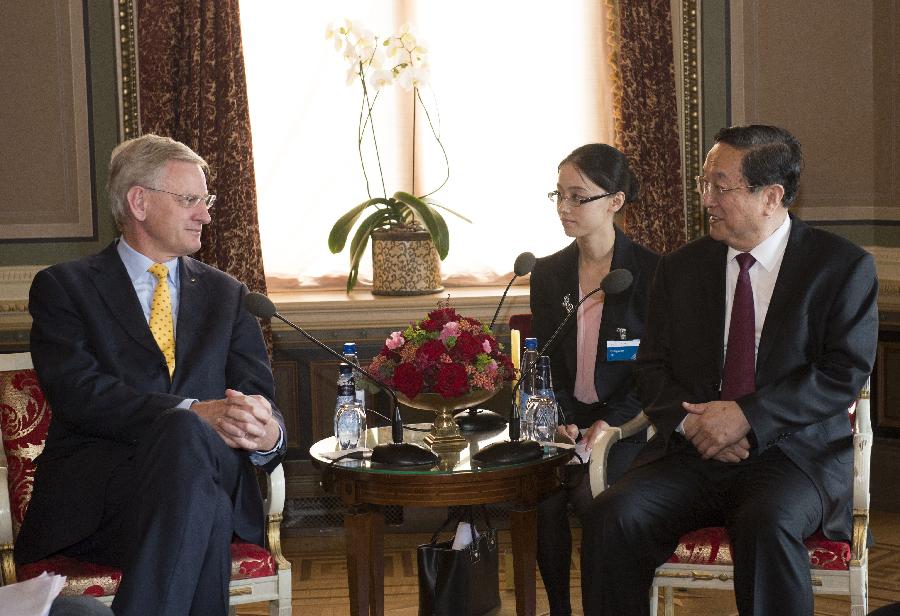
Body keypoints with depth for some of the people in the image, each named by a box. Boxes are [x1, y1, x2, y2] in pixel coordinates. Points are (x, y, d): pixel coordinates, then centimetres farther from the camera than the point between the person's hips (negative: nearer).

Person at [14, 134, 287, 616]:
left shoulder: (226, 295, 21)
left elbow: (257, 394, 10)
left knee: (189, 437, -35)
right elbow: (78, 392, -8)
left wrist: (268, 432, -17)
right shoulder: (63, 286, 9)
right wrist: (193, 414, -22)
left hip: (211, 475, 3)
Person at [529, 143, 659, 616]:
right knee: (543, 497, -25)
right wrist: (561, 420, -9)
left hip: (627, 422, -3)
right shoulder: (548, 274, 8)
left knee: (591, 497, -29)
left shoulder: (650, 271, -5)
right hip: (568, 419, 3)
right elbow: (545, 363, 9)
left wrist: (610, 423, -17)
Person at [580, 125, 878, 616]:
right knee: (612, 516, -24)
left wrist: (748, 415, -17)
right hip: (691, 449, 3)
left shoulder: (844, 266, 2)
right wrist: (690, 420, -10)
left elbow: (846, 373, -7)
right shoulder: (680, 268, 13)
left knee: (766, 526, -36)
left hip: (793, 451, -3)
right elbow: (652, 368, 12)